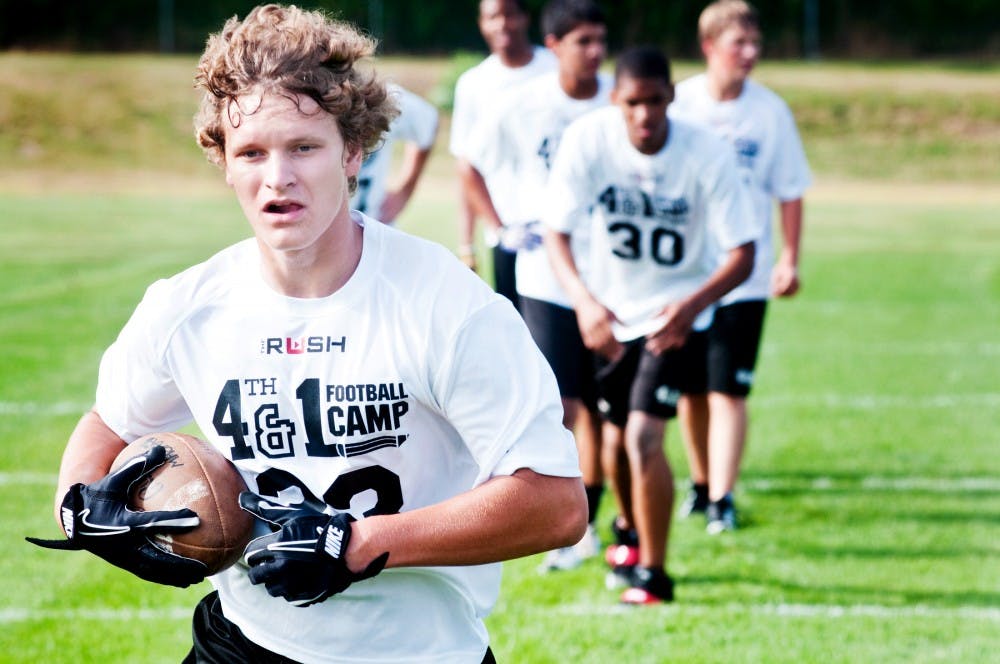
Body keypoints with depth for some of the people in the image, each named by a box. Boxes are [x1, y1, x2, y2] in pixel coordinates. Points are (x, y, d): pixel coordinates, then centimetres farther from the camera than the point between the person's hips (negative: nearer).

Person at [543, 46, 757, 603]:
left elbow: (743, 254, -19)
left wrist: (692, 305, -36)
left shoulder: (707, 155, -22)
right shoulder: (586, 140, -18)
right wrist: (584, 300, -34)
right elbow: (557, 232, -15)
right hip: (612, 311, 3)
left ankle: (653, 573, -3)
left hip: (677, 312, -3)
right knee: (617, 437, 16)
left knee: (644, 437, -17)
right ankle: (633, 535, 46)